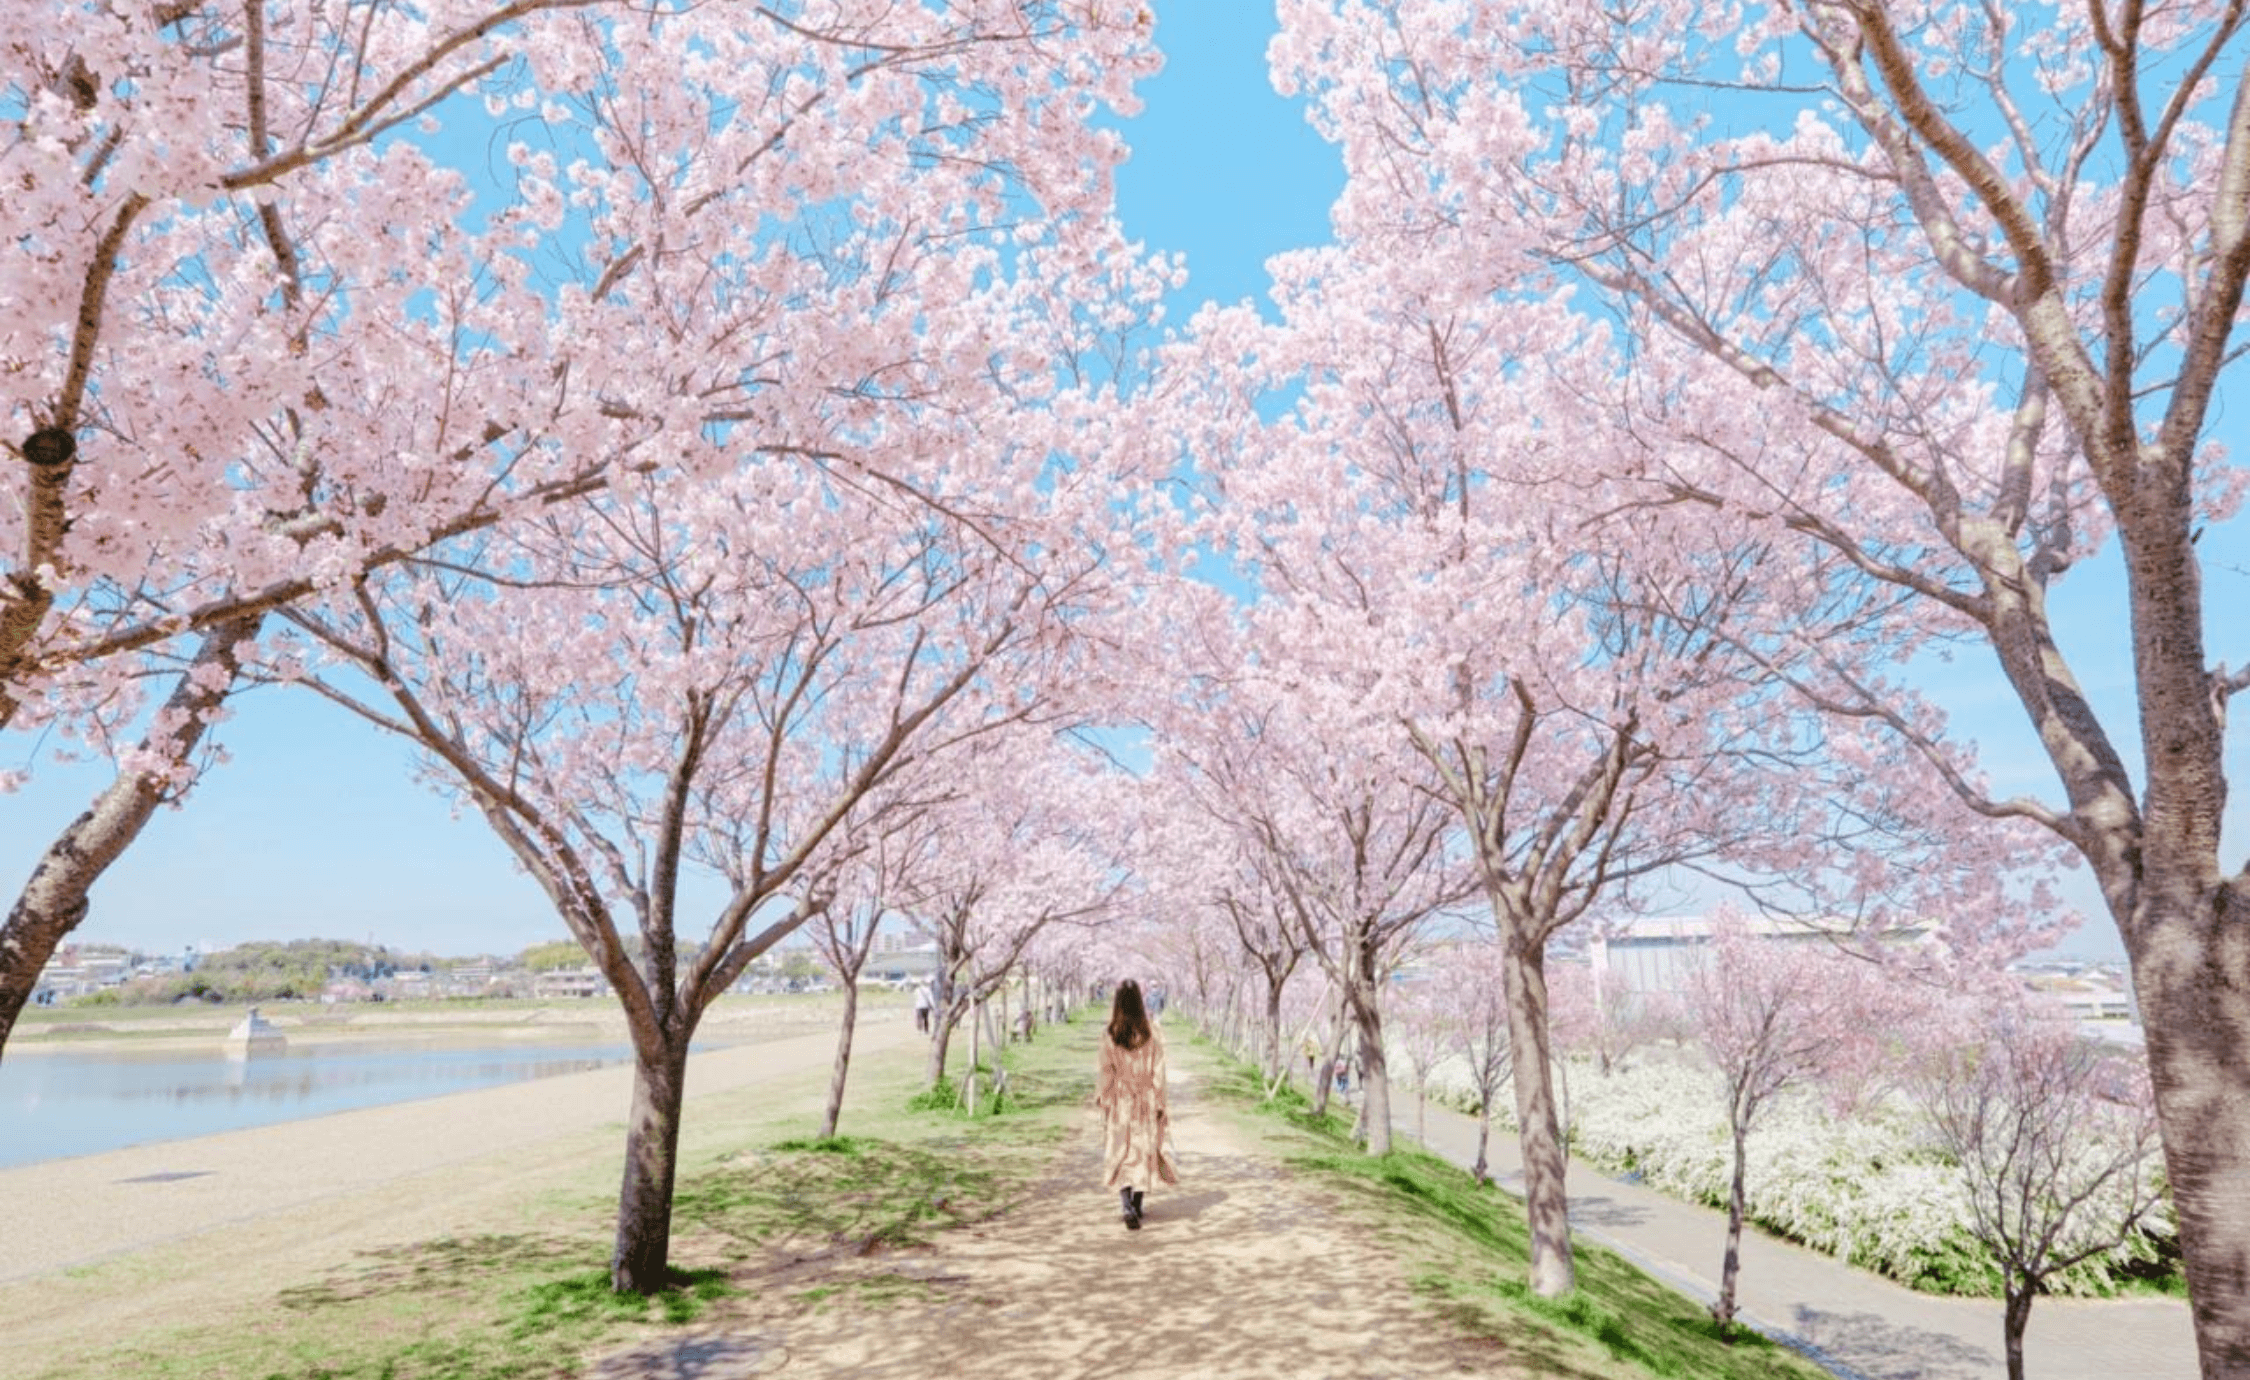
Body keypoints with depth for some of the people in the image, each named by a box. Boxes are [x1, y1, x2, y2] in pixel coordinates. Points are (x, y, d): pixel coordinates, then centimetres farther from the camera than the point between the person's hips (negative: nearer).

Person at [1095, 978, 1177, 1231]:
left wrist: (1102, 1097, 8)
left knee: (1121, 1152, 4)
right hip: (1146, 1100, 1)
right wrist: (1160, 1104, 0)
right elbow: (1158, 1071, -7)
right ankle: (1137, 1204, 27)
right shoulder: (1152, 1033, -10)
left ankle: (1127, 1207, -13)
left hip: (1120, 1102, -1)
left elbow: (1106, 1070, -6)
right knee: (1145, 1149, 17)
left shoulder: (1109, 1034, -12)